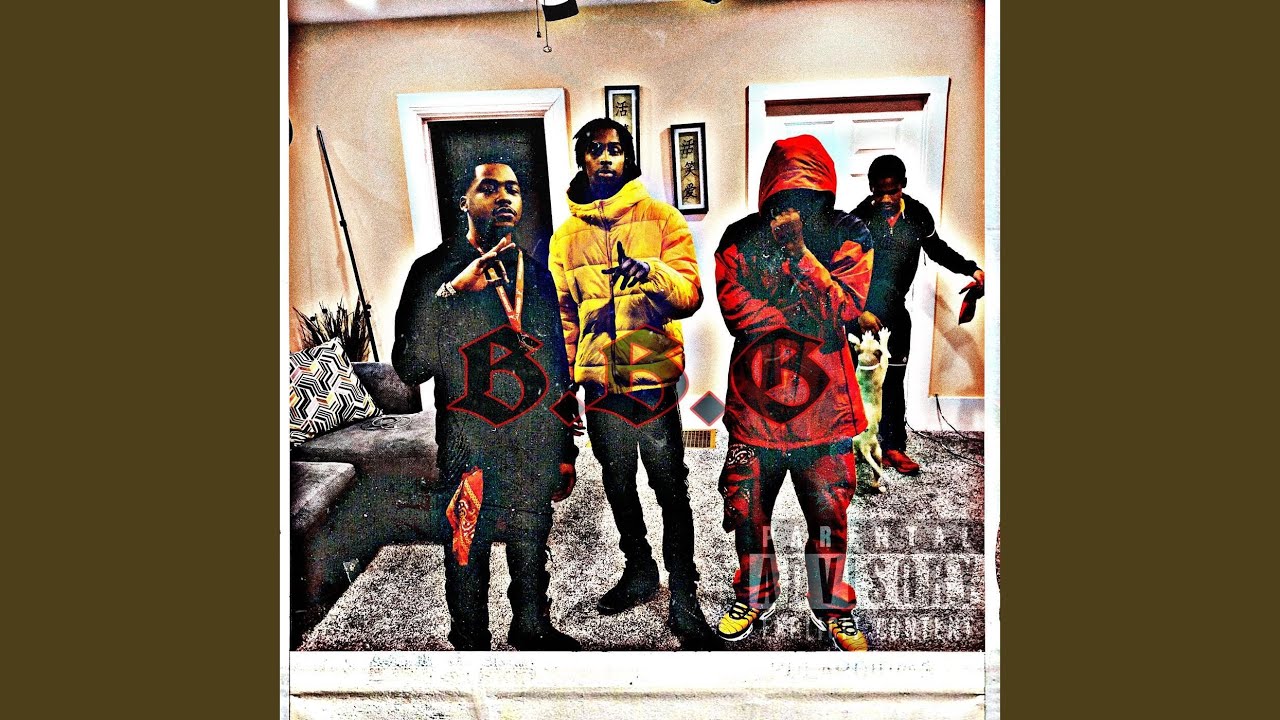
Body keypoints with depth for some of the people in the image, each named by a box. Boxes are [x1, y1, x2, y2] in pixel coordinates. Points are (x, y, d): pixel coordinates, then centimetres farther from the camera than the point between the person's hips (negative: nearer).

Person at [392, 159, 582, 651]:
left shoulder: (538, 268, 8)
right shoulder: (435, 270, -6)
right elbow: (410, 367, -15)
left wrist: (566, 445, 13)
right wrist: (449, 291, -26)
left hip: (539, 442, 4)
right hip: (471, 442, -4)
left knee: (532, 545, 19)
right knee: (468, 552, 9)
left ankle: (532, 627, 40)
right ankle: (471, 642, 30)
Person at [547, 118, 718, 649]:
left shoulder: (661, 219, -1)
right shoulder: (566, 235, 11)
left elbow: (690, 293, -10)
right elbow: (564, 312, 16)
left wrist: (653, 272, -30)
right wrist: (563, 376, 13)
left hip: (655, 376, -4)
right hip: (599, 383, 4)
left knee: (671, 491, -1)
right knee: (618, 485, 16)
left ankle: (683, 597, 11)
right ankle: (640, 572, 36)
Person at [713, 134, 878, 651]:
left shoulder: (847, 237, -3)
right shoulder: (741, 239, -3)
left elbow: (841, 308, -17)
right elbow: (735, 309, -16)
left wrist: (801, 252, -27)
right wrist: (811, 317, -18)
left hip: (824, 402, 0)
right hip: (754, 399, 1)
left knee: (829, 512, 10)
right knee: (747, 507, 13)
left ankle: (832, 607, 33)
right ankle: (754, 595, 38)